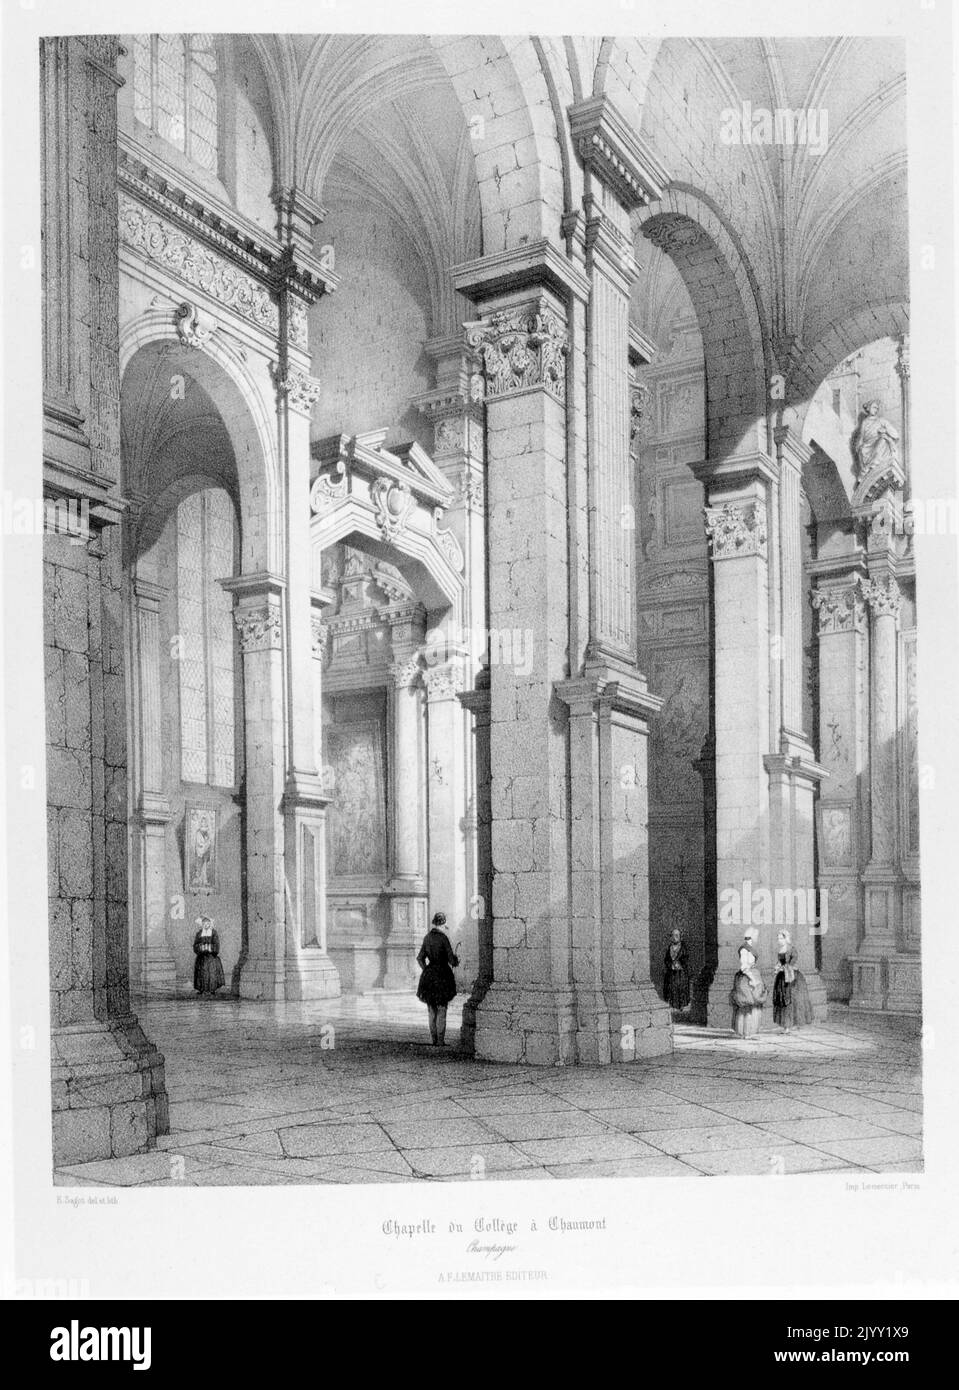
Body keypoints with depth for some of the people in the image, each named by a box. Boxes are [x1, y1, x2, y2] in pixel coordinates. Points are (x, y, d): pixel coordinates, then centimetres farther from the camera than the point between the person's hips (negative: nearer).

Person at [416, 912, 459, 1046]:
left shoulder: (427, 938, 4)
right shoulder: (443, 937, -13)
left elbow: (420, 958, 9)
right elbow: (452, 960, -13)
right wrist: (457, 959, 9)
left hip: (429, 975, 5)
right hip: (443, 974, -5)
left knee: (432, 1011, 13)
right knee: (442, 1010, 3)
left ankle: (434, 1040, 15)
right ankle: (440, 1040, 1)